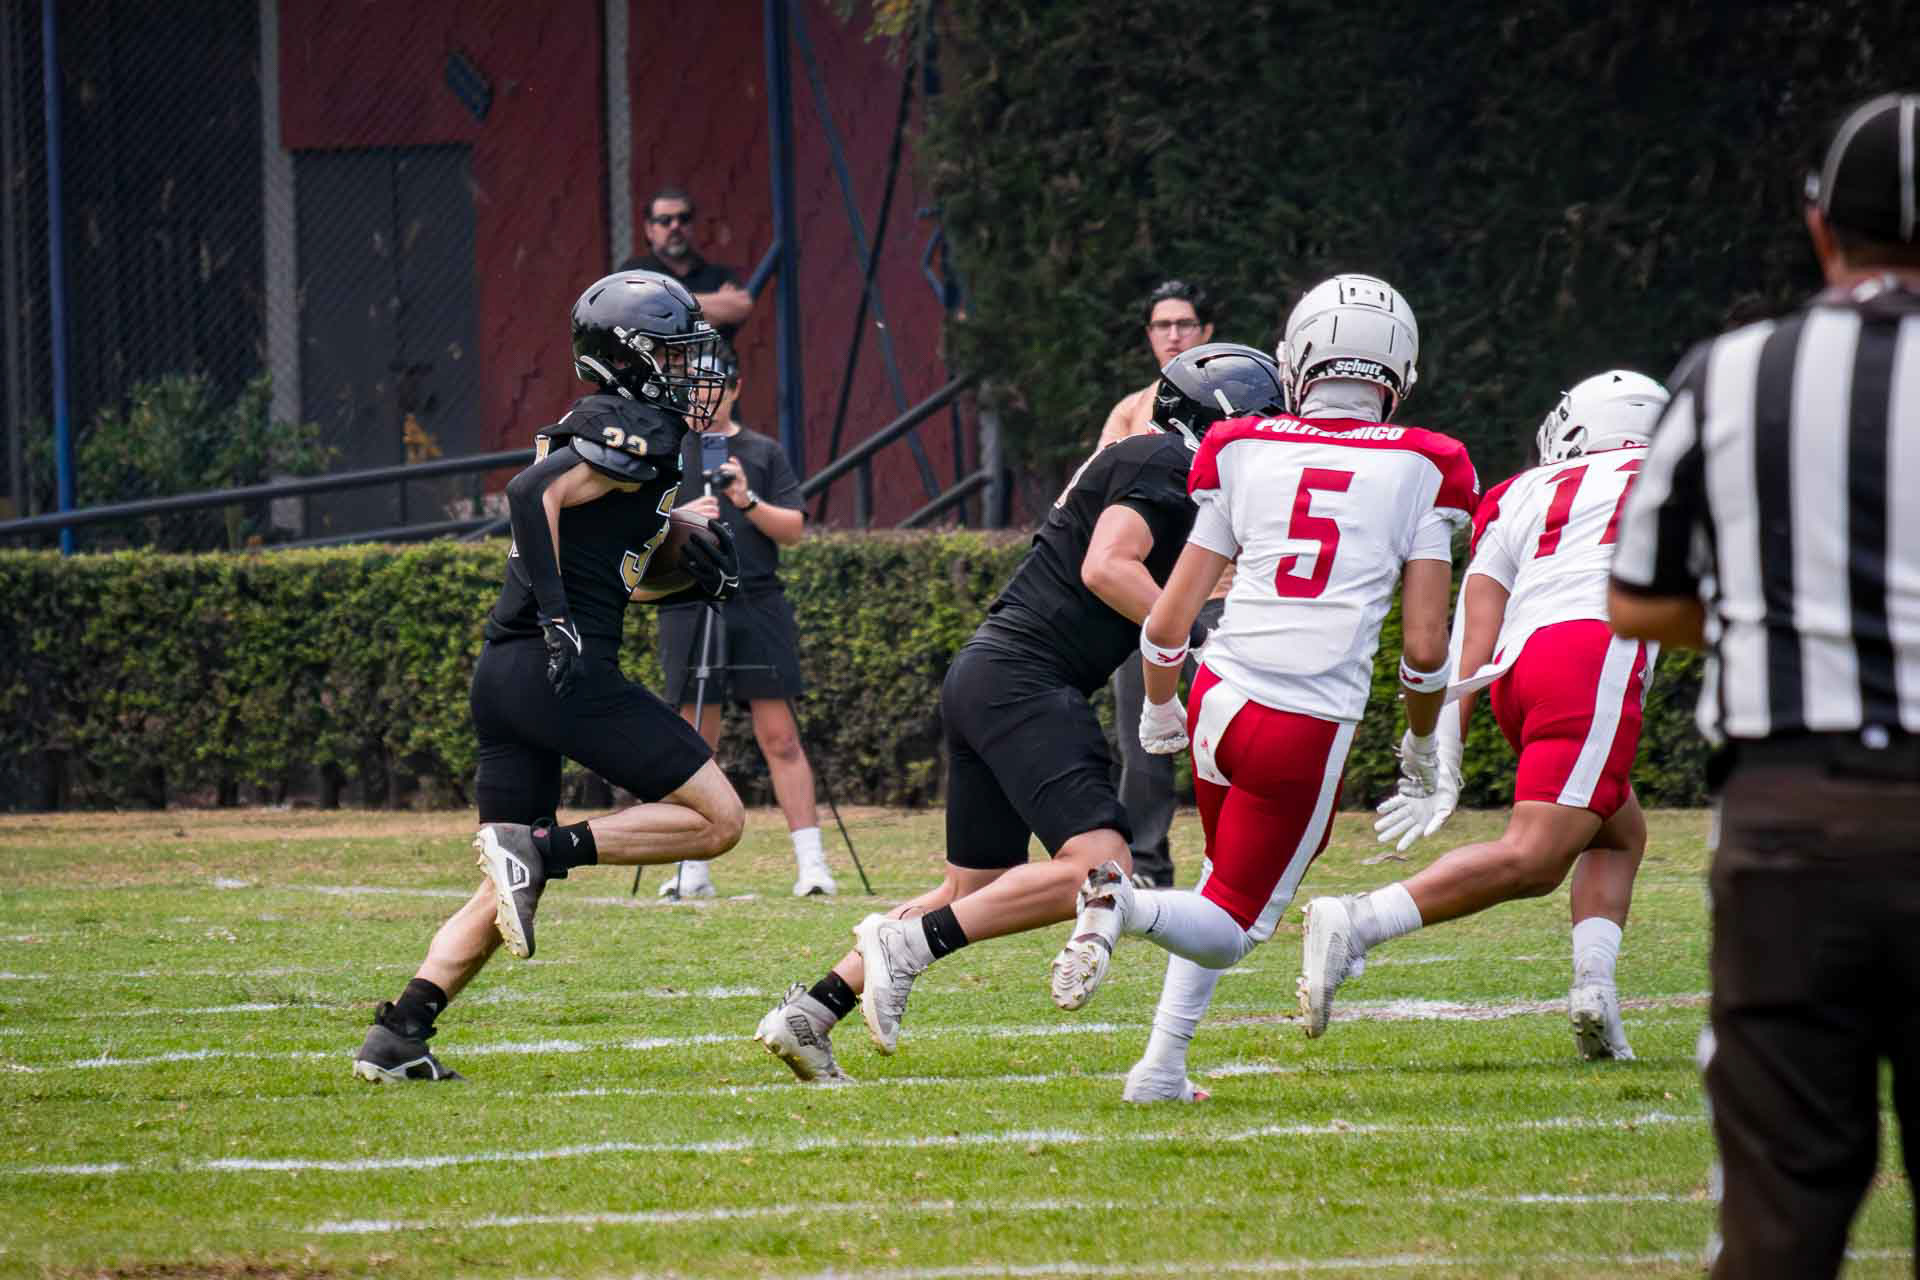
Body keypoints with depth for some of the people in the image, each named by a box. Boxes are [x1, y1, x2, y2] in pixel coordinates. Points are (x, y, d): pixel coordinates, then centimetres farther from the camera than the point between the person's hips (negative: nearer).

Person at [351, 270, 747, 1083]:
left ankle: (397, 1038, 0)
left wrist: (689, 574, 20)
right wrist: (559, 622, -24)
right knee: (715, 818, -4)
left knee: (506, 894, 12)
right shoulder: (641, 435, -5)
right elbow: (536, 494, -21)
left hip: (502, 675, 9)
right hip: (567, 674, -9)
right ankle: (546, 849, -16)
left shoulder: (591, 430, 24)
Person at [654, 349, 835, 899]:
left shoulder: (763, 452, 11)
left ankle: (811, 863, -6)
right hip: (688, 604, 0)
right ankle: (693, 870, 7)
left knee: (779, 736, -5)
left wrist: (748, 502, -11)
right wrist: (679, 518, -14)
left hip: (759, 606, 0)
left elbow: (795, 528, 5)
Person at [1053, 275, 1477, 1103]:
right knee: (1232, 929, 7)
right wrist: (1422, 741, 19)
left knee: (1228, 884, 28)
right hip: (1312, 724, -3)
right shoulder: (1420, 471, 2)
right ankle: (1127, 904, -25)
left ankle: (1163, 1066, 15)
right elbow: (1424, 647, 0)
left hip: (1222, 695, 3)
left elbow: (1169, 618, 10)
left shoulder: (1245, 454, 8)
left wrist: (1159, 709, 28)